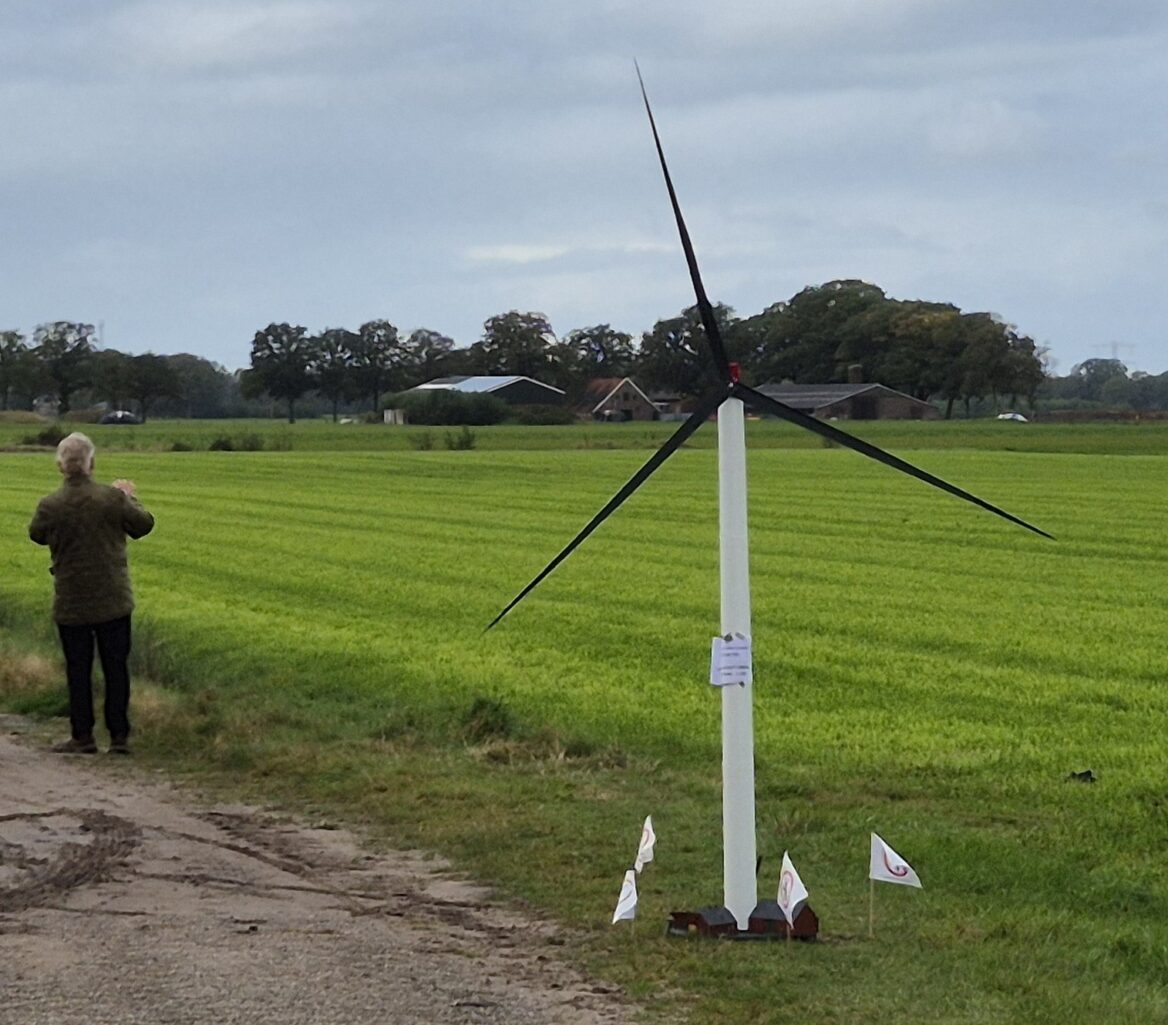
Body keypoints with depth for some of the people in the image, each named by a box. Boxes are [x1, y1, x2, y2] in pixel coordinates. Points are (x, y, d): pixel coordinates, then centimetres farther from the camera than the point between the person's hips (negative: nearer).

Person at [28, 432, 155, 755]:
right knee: (116, 668, 7)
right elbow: (143, 526, 3)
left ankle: (83, 736, 12)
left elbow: (37, 535, 9)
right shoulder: (113, 498, -12)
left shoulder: (50, 505, -13)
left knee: (78, 670, 9)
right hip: (113, 602, 0)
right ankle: (119, 737, 8)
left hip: (71, 604, 0)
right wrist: (130, 497, 21)